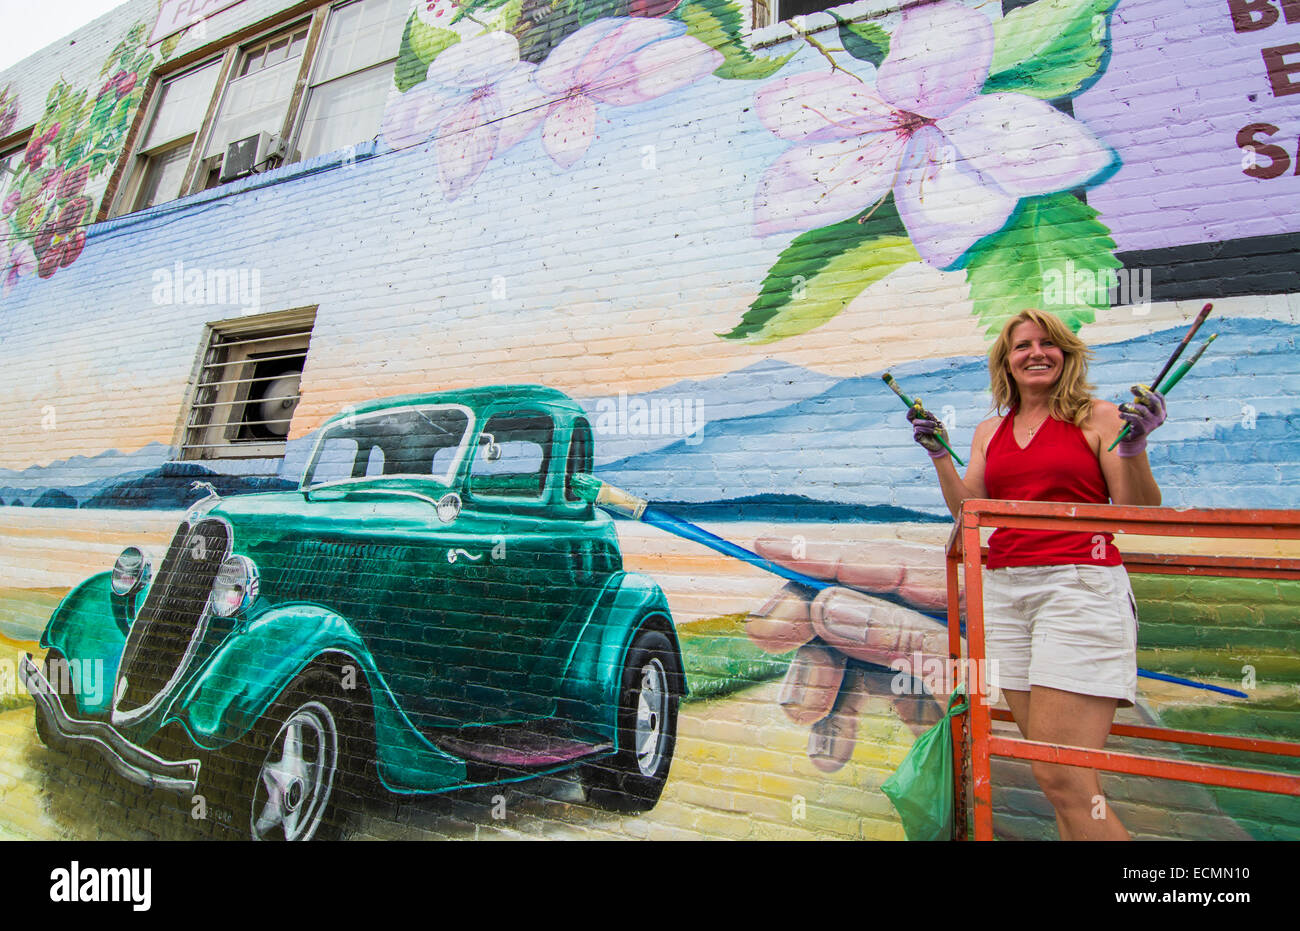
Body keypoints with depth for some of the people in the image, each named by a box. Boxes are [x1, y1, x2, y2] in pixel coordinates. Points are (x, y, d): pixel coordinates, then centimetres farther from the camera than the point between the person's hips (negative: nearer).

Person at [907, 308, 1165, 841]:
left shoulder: (1098, 418, 4)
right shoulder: (990, 433, 16)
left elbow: (1141, 515, -1)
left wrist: (1133, 447, -16)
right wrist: (938, 454, 2)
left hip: (1079, 587, -4)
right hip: (1005, 591, 5)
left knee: (1062, 779, -10)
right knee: (1052, 772, 11)